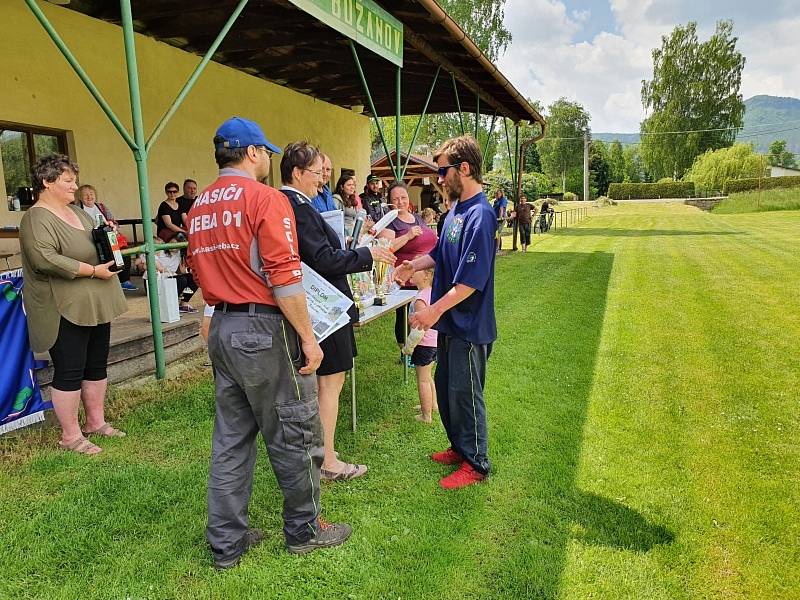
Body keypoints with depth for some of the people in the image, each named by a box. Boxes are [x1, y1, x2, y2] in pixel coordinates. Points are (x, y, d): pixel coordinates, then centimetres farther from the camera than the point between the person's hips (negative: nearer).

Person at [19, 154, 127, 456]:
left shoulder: (77, 212, 14)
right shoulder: (37, 219, -13)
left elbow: (94, 246, 27)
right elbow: (45, 259, -26)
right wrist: (92, 270, -22)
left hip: (95, 307, 9)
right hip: (66, 311, -9)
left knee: (97, 366, 14)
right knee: (69, 372, 0)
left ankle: (96, 422, 28)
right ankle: (70, 435, 12)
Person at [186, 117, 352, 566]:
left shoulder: (200, 206, 12)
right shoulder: (266, 198, -12)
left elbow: (201, 272, 17)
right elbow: (285, 279, -19)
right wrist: (308, 338, -14)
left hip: (222, 328, 8)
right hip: (265, 330, -8)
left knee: (231, 438, 15)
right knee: (295, 435, 8)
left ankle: (227, 542, 27)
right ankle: (305, 530, 25)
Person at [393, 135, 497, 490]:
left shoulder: (480, 215, -22)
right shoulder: (456, 208, 8)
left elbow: (472, 279, -25)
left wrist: (436, 309, -24)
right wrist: (415, 265, 2)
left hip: (470, 326, -9)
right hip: (451, 322, 9)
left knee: (465, 394, 4)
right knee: (445, 387, 20)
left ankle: (476, 464, 23)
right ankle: (459, 447, 39)